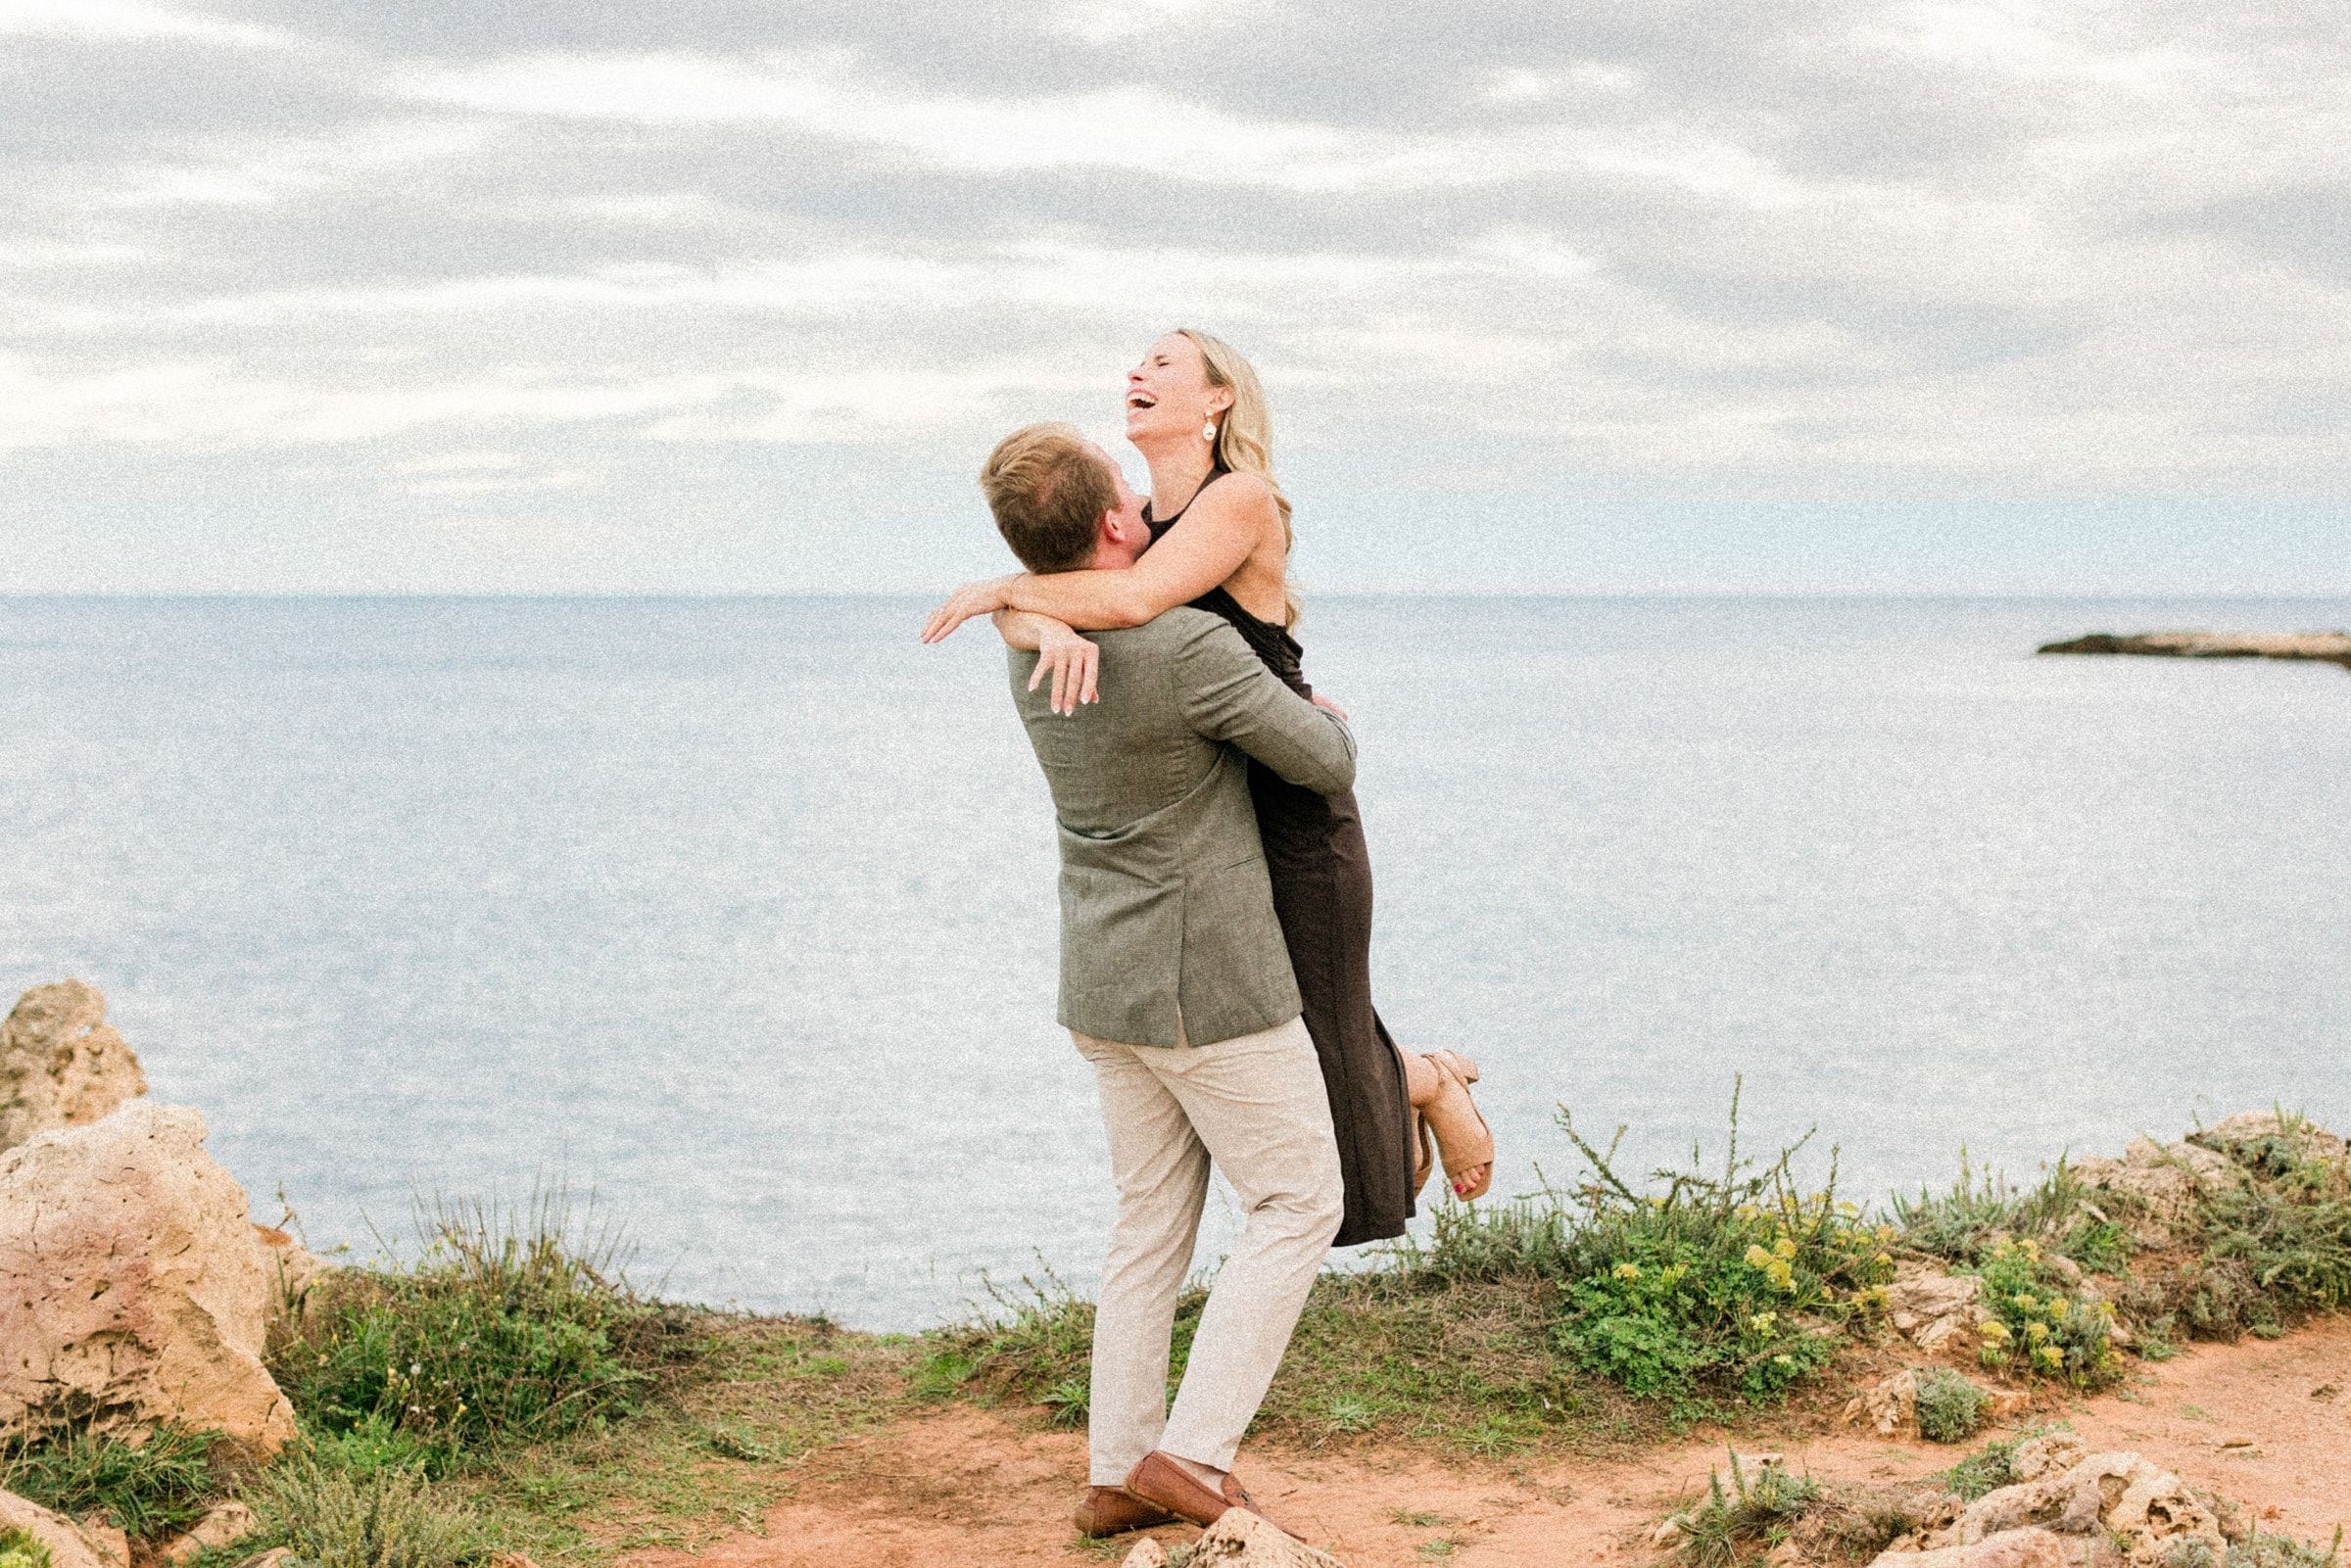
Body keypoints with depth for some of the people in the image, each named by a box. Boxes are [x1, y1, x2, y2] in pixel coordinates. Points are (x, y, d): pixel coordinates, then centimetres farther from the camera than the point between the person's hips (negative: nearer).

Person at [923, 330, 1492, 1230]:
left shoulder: (1244, 499, -17)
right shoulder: (1130, 521, 3)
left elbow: (1134, 599, -32)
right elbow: (1017, 614, -10)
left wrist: (1001, 588, -21)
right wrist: (1051, 629, -33)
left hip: (1292, 825, -7)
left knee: (1317, 1095, 2)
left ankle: (1428, 1082, 33)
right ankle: (1382, 1088, 41)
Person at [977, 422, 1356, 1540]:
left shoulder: (1032, 640, 1)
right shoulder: (1191, 650, -24)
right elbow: (1324, 765, -11)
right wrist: (1329, 719, 11)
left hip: (1105, 986, 8)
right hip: (1211, 988, -8)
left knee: (1153, 1219, 15)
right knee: (1298, 1206, 4)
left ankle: (1116, 1473, 18)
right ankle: (1192, 1456, -2)